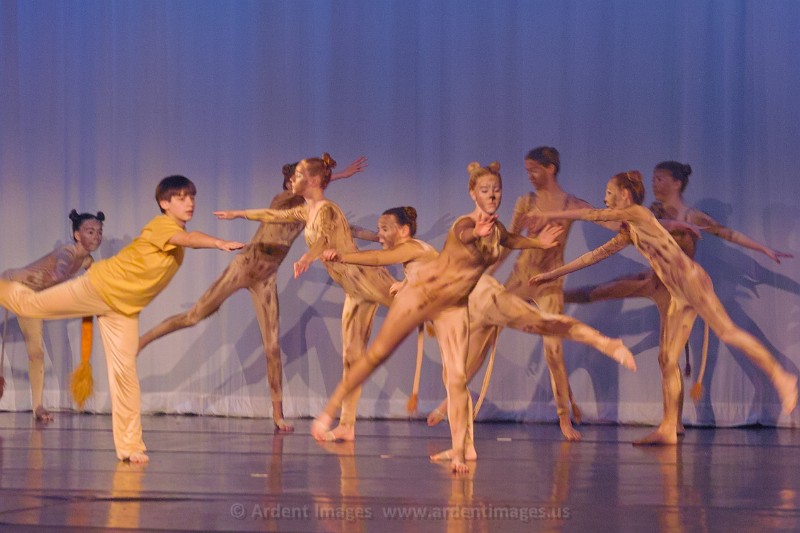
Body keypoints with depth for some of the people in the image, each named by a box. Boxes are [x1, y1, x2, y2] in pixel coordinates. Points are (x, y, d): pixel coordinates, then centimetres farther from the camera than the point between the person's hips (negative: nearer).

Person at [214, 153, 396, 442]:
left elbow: (323, 238, -34)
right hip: (354, 291, 8)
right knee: (351, 354, 5)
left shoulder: (326, 209, -13)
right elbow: (274, 215, 32)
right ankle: (347, 425, 3)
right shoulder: (307, 212, 16)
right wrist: (238, 214, 42)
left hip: (366, 278, -8)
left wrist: (307, 258, -54)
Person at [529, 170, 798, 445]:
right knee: (667, 358, 3)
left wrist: (553, 215, 6)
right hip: (678, 296, 9)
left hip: (691, 279, -9)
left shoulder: (638, 213, -3)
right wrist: (553, 273, 30)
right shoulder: (628, 233, 22)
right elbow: (597, 254, 28)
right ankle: (668, 428, 1)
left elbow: (593, 215, -4)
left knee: (727, 332, -16)